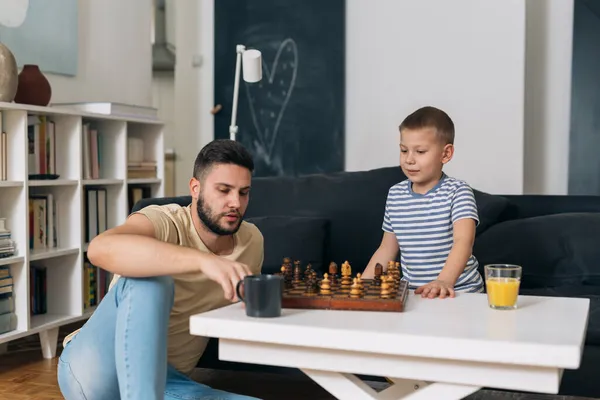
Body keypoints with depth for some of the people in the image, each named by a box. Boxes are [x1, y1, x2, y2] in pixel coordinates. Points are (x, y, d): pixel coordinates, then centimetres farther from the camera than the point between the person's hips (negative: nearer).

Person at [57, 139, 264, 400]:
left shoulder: (252, 242, 3)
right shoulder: (166, 222, -16)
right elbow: (100, 249, -41)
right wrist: (204, 260, -50)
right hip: (93, 368, -4)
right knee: (150, 280, -34)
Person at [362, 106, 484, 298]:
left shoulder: (458, 191, -8)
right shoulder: (395, 194, 6)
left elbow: (463, 241, -23)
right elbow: (387, 249, 14)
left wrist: (444, 281, -38)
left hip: (458, 292, -4)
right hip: (411, 291, 5)